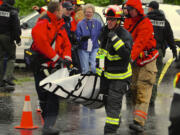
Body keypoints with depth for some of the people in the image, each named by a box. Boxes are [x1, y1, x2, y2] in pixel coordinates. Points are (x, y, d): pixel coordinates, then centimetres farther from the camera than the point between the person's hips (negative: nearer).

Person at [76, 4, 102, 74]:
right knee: (85, 69, -3)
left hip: (94, 49, 1)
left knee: (94, 68, -13)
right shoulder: (80, 24, 3)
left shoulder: (97, 23, 8)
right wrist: (81, 38, -25)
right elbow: (77, 37, -3)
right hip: (83, 49, -1)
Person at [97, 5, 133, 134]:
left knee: (114, 103, -11)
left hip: (120, 75, -8)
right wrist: (99, 65, 22)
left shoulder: (125, 35, -18)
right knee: (107, 100, 20)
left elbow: (126, 53, -33)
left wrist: (115, 39, -36)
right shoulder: (105, 32, 6)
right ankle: (116, 121, 40)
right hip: (107, 73, 8)